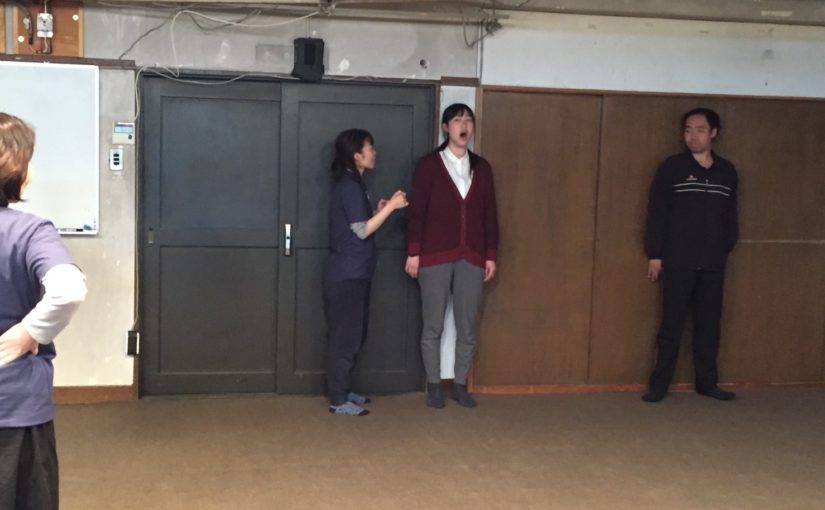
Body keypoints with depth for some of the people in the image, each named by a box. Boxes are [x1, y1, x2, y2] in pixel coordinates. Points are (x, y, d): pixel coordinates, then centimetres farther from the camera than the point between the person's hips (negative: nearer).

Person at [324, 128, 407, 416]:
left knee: (352, 336, 15)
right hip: (347, 275, -10)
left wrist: (379, 211, 9)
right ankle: (338, 401, 3)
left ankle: (342, 391, 25)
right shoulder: (349, 186, -15)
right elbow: (361, 231, -19)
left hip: (353, 274, 10)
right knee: (345, 338, -4)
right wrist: (390, 207, -15)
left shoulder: (350, 184, 15)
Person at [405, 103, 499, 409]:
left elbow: (489, 214, 11)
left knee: (467, 327, 7)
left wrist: (491, 255, 7)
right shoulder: (429, 165, -1)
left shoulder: (482, 168, 9)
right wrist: (413, 252, -7)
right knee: (433, 326, 4)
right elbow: (416, 211, -3)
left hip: (472, 258, 3)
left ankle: (460, 385, 20)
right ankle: (434, 386, 16)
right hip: (435, 256, -3)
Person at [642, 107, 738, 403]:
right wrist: (654, 254, -6)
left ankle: (707, 382, 19)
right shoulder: (671, 168, -2)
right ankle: (659, 384, 7)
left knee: (709, 325, 8)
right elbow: (656, 212, -3)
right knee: (671, 325, 0)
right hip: (678, 263, -3)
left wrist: (726, 248, 7)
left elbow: (730, 216, 14)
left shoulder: (727, 172, 8)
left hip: (713, 265, 3)